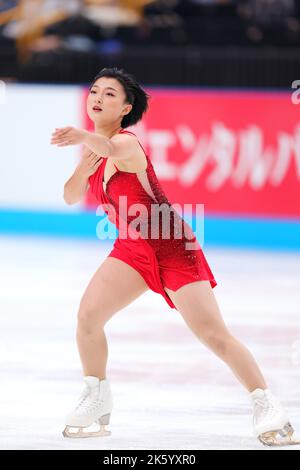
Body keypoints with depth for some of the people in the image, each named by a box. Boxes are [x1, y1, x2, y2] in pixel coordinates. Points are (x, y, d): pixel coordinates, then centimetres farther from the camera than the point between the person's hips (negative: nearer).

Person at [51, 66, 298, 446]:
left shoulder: (126, 143, -23)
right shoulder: (95, 148, 4)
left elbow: (112, 149, -49)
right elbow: (71, 197, 3)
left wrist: (84, 138, -71)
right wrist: (83, 168, -18)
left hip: (173, 247, -7)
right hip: (133, 248, 7)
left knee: (214, 335, -9)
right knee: (88, 315, -9)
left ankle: (266, 405, 3)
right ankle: (96, 400, 8)